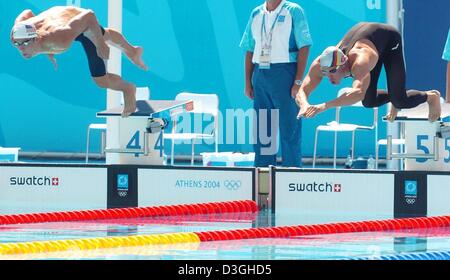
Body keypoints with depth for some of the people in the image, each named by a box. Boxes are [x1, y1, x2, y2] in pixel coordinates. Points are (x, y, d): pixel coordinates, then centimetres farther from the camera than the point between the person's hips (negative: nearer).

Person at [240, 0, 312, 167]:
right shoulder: (256, 14, 13)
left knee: (289, 128, -4)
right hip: (260, 73, 5)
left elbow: (304, 47, -6)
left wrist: (298, 81, -13)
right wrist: (248, 83, 9)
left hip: (285, 73, -5)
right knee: (261, 128, 6)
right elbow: (250, 51, 16)